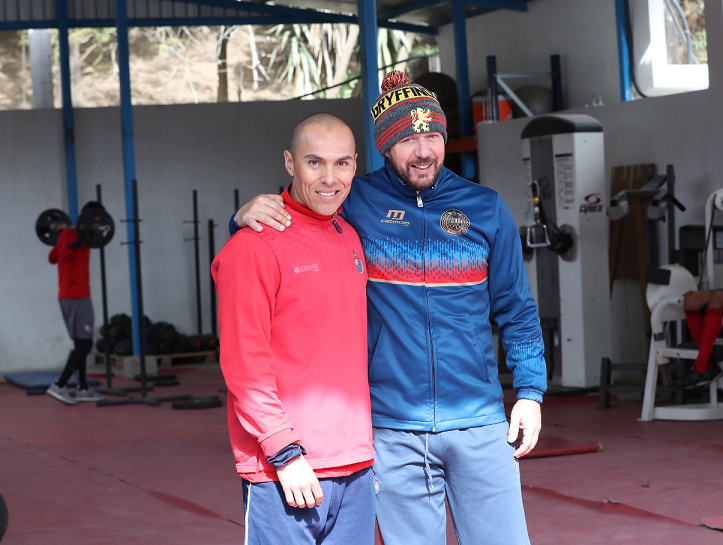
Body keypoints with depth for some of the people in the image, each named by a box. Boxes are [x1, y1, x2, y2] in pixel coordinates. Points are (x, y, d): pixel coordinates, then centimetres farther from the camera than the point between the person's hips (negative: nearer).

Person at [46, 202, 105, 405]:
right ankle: (59, 386, -14)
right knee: (83, 345, -10)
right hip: (78, 297, -10)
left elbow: (52, 258, 24)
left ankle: (83, 389, 16)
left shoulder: (67, 234, 15)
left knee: (81, 344, 14)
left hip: (68, 297, 10)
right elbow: (64, 256, -29)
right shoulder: (73, 234, -13)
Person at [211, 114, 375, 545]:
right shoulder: (255, 246, -8)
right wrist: (286, 452, -16)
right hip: (285, 473, -7)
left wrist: (365, 444, 16)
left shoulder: (351, 239, 14)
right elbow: (243, 364, -12)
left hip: (356, 468, 7)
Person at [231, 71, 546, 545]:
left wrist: (530, 390, 4)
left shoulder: (485, 209, 6)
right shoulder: (355, 204, 1)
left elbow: (516, 308, 12)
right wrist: (248, 217, -14)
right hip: (392, 430, -1)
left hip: (478, 422, 1)